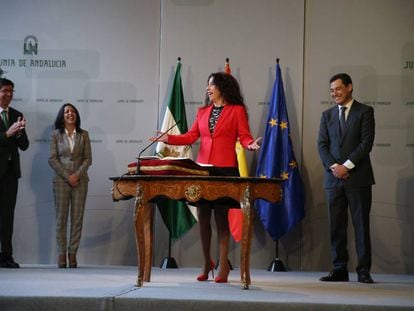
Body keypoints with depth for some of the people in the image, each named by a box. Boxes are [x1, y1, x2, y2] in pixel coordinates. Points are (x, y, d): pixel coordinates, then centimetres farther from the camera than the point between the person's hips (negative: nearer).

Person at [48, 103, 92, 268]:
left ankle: (72, 253, 2)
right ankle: (62, 254, 1)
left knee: (77, 218, -1)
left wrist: (77, 174, -10)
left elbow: (88, 158, 4)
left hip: (80, 180, 1)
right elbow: (52, 158, -1)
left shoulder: (83, 135, 8)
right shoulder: (56, 134, 5)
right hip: (61, 179, -1)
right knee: (61, 218, -2)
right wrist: (67, 176, -10)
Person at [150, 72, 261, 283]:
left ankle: (223, 265, 2)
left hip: (225, 170, -5)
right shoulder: (203, 112, 17)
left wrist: (250, 144, -25)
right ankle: (207, 263, 17)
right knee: (203, 216, 5)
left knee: (221, 216, -4)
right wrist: (168, 138, -2)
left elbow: (244, 136, -4)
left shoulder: (237, 110, 4)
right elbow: (191, 136, 10)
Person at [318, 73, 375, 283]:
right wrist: (333, 166, -8)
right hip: (334, 178, 4)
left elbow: (366, 142, -6)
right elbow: (322, 144, 8)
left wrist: (347, 165, -12)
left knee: (361, 224, -2)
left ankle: (363, 271, 1)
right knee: (336, 226, 3)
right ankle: (340, 269, 8)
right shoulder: (327, 115, 15)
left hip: (358, 177, -4)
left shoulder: (364, 112, 3)